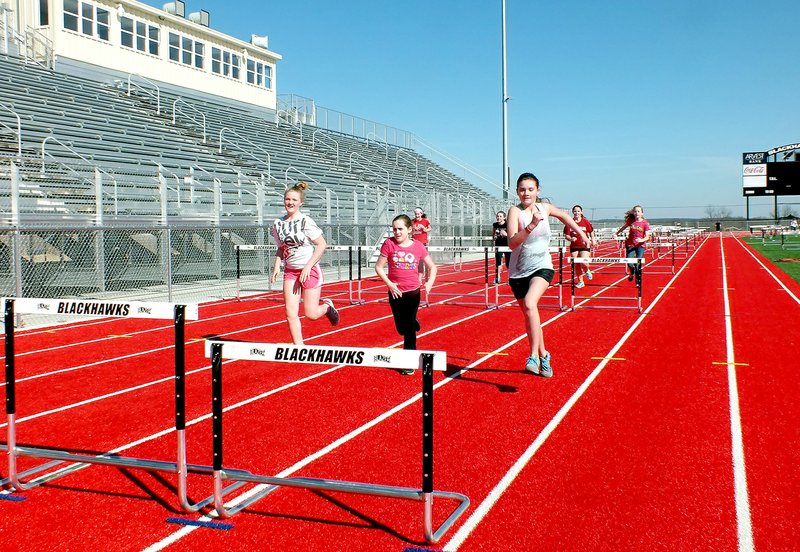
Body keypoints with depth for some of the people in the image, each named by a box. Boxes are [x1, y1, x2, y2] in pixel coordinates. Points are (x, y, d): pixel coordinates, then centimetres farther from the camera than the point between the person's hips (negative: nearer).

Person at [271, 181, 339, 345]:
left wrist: (308, 267, -16)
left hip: (310, 271, -5)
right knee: (291, 314, -4)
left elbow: (322, 245, -12)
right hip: (290, 271, 5)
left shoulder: (306, 222, -12)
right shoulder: (278, 224, 4)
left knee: (311, 314, -2)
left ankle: (327, 307, 33)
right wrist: (277, 266, 0)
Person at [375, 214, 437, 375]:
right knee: (401, 328, 11)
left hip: (413, 293, -1)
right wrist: (389, 283, -14)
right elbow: (379, 267, -2)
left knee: (409, 328, 1)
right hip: (395, 293, 1)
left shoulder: (418, 246, -5)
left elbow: (432, 267, 8)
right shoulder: (389, 244, -7)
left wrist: (429, 282, -8)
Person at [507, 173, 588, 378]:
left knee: (530, 303, -28)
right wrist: (531, 226, -37)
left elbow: (563, 215, 25)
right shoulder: (515, 211, -11)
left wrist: (580, 231, 30)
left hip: (542, 267, 0)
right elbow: (512, 243, -26)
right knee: (528, 314, 11)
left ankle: (534, 356, -28)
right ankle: (543, 355, 32)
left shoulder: (545, 207, 1)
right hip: (519, 271, 0)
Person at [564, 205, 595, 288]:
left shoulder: (585, 221, -3)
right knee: (576, 265, 5)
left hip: (585, 246, -2)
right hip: (574, 247, 2)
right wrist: (571, 239, -21)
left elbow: (591, 231, 12)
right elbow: (566, 235, -3)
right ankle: (580, 282, 21)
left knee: (583, 263, -16)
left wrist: (592, 239, 5)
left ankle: (587, 271, 21)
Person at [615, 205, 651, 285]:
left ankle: (638, 282, 10)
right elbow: (623, 227, 19)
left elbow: (647, 237, -10)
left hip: (640, 245, -2)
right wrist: (616, 234, 23)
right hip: (630, 245, 2)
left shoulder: (645, 223, -8)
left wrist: (642, 240, -29)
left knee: (638, 264, -5)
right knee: (629, 262, -9)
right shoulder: (631, 221, -1)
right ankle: (632, 273, 26)